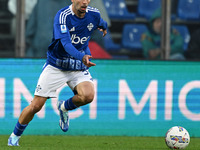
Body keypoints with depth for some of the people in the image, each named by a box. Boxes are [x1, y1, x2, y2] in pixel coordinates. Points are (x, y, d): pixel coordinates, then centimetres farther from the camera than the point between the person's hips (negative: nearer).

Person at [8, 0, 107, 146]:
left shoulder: (94, 14, -6)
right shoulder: (62, 16, -21)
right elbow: (66, 43, -33)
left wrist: (104, 27, 43)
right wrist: (81, 56, -51)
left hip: (79, 68, 3)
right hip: (55, 67, -3)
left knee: (88, 96, -27)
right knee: (36, 106, -5)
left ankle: (64, 107, 7)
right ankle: (15, 136, 20)